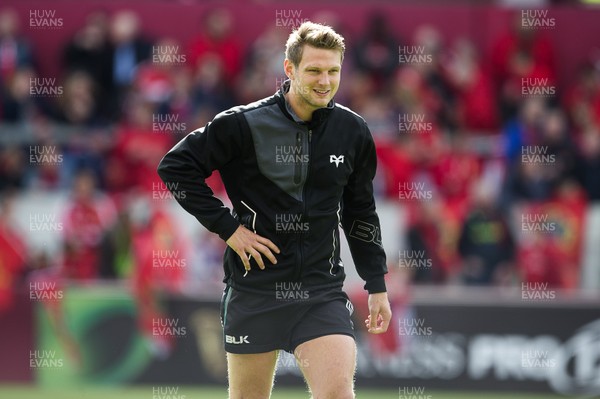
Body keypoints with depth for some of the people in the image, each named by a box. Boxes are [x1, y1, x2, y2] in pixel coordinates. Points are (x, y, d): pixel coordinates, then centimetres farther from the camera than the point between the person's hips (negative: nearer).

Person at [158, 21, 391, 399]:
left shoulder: (353, 131, 3)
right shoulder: (244, 124, -9)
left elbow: (361, 212, 15)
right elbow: (175, 166, -4)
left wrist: (377, 285, 13)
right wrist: (227, 227, -9)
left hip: (322, 293, 2)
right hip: (254, 292, -2)